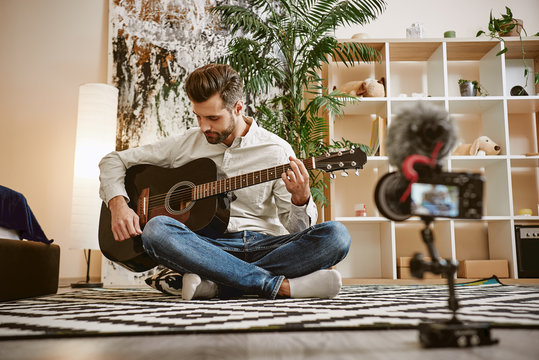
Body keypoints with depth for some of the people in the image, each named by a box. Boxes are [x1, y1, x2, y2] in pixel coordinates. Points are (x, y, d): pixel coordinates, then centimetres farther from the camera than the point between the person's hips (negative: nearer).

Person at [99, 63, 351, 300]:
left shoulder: (277, 151, 2)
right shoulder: (186, 144, 6)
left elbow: (296, 230, 1)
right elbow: (114, 160, 14)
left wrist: (301, 199, -21)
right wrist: (118, 204, -4)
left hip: (264, 245, 0)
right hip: (208, 245, 1)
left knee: (335, 235, -26)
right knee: (156, 229, -31)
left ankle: (216, 284, -27)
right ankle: (282, 285, -29)